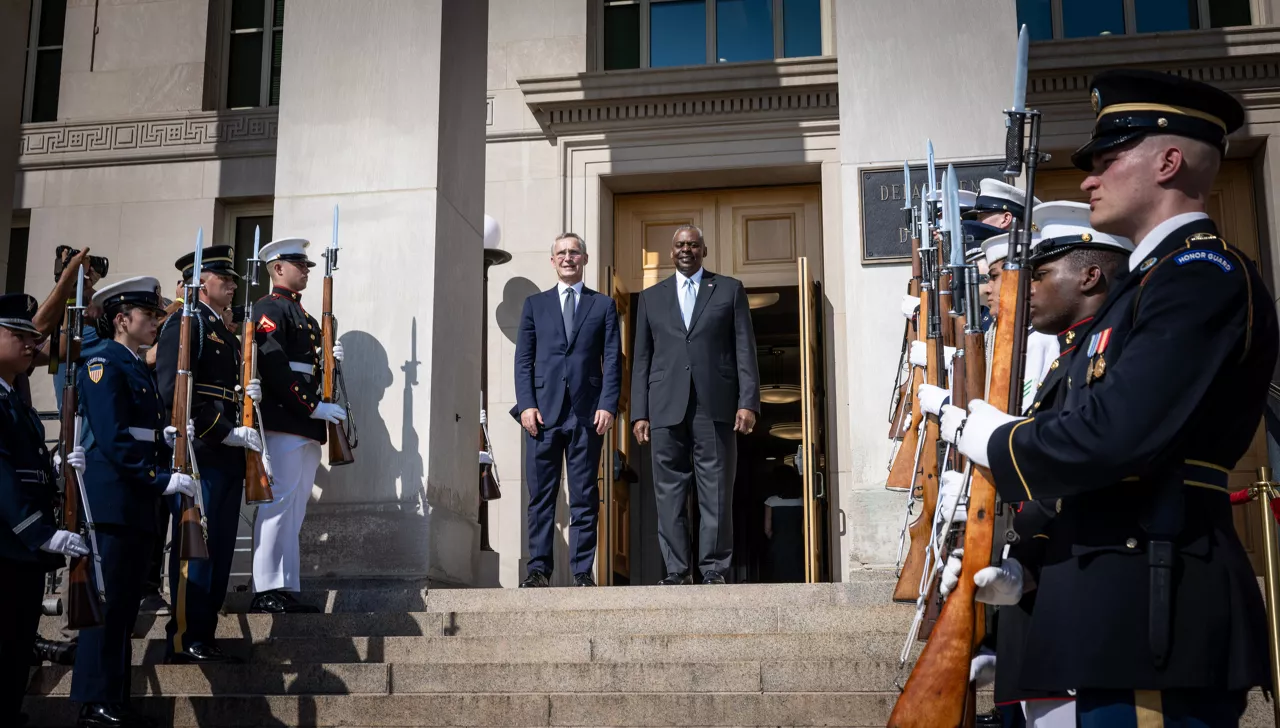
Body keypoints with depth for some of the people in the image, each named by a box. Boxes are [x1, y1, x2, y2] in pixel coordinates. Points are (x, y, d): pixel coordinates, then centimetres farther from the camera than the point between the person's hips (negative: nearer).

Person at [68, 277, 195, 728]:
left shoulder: (137, 366, 18)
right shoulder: (104, 362, -10)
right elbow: (112, 438, -19)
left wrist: (165, 439, 1)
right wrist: (161, 479, -20)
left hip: (135, 503, 9)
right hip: (111, 500, -9)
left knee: (125, 606, 12)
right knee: (108, 602, -7)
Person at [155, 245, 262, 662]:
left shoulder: (226, 331, 22)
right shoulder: (185, 323, -6)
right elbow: (175, 391, -16)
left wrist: (249, 393, 7)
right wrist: (226, 433, -17)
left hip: (228, 457, 9)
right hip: (199, 454, -9)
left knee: (220, 550, 8)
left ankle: (204, 638, 14)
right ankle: (183, 641, -3)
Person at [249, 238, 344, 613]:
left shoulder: (303, 315, 23)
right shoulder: (269, 309, -6)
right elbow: (273, 367, -17)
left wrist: (329, 359, 5)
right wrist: (313, 407, -18)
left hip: (307, 427, 10)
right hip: (283, 421, -10)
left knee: (294, 508, 9)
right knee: (279, 502, -10)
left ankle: (286, 590, 12)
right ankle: (268, 592, -9)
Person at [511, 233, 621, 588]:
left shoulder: (604, 305, 12)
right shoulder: (535, 304, 14)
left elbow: (613, 360, 6)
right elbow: (523, 359, 9)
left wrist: (608, 405, -6)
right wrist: (526, 404, -4)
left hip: (587, 412, -1)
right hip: (543, 411, 1)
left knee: (585, 498, 1)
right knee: (540, 495, 0)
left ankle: (582, 571, 4)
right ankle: (538, 568, 3)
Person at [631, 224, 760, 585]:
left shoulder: (730, 289, 13)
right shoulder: (651, 297, 18)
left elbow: (745, 349, 7)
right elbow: (642, 359, 14)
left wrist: (748, 402, -4)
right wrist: (640, 413, 5)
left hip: (715, 406, -2)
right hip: (667, 408, 2)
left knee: (716, 493, -3)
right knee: (670, 494, -1)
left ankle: (714, 569, 1)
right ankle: (678, 570, 4)